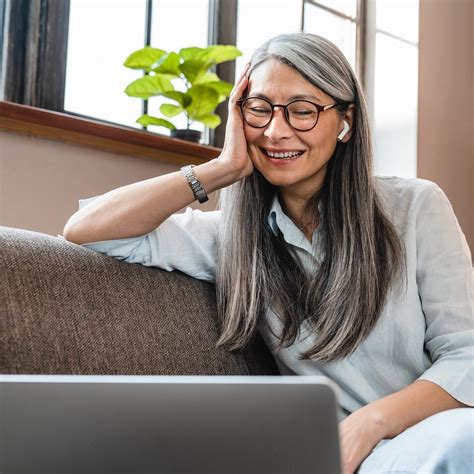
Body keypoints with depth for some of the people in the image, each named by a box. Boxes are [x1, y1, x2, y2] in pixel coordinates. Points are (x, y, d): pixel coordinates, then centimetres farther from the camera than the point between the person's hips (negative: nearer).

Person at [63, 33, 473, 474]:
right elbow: (85, 230, -4)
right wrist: (224, 169, -7)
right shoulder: (235, 236, 4)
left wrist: (369, 423, -22)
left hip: (436, 437, -2)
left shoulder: (416, 207, 0)